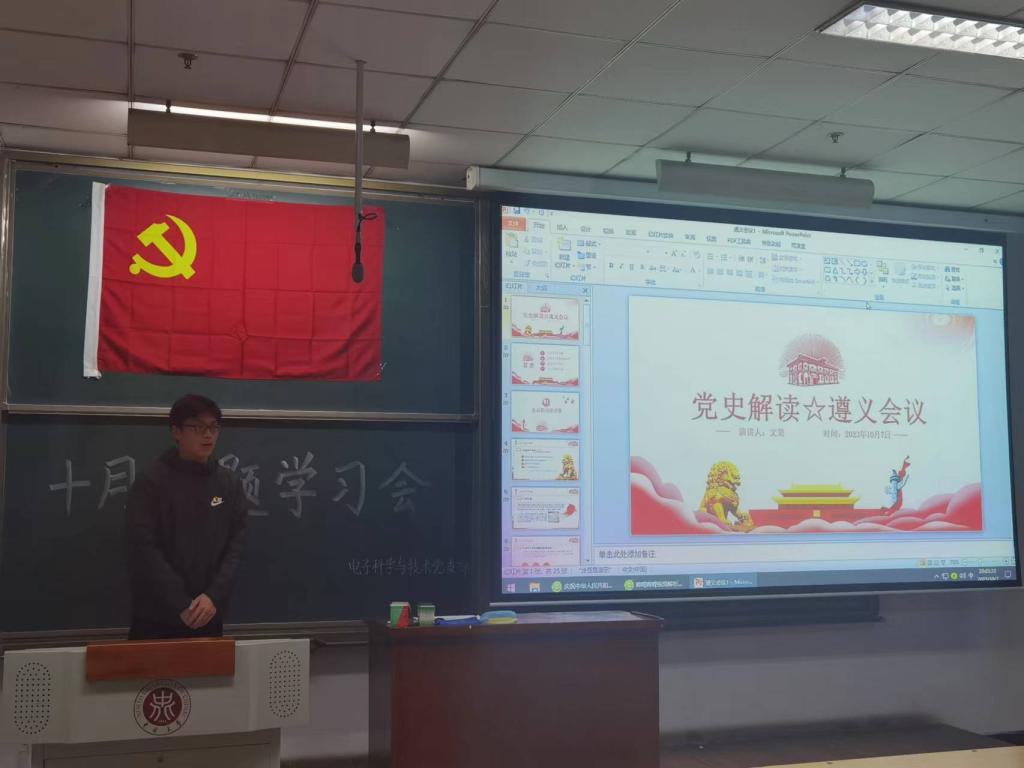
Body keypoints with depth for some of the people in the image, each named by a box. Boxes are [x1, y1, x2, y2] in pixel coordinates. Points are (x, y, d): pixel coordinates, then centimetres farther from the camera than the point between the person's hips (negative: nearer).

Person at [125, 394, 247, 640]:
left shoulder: (229, 483, 5)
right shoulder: (151, 482, -5)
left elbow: (236, 544, 2)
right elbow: (143, 550, -11)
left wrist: (214, 596, -12)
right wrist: (182, 605, -15)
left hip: (209, 617, 3)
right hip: (156, 618, -3)